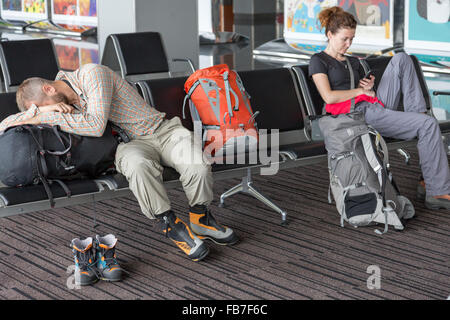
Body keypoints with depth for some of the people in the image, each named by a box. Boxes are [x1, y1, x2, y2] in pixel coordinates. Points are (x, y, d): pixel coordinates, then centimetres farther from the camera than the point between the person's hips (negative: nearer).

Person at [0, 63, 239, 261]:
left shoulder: (91, 73, -13)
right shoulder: (55, 101, 8)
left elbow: (96, 125, -25)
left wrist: (46, 116, -22)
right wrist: (42, 110, -14)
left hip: (163, 130, -3)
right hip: (131, 144, 3)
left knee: (198, 164, -34)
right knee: (136, 163, -37)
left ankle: (199, 219, -6)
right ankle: (171, 226, -22)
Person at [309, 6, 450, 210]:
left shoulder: (353, 62, 27)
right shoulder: (319, 61, 4)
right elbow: (329, 97, -11)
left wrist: (370, 86, 1)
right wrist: (360, 90, -3)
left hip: (377, 105, 8)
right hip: (360, 113, -8)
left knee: (401, 59, -7)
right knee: (429, 125, -20)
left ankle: (417, 115, -13)